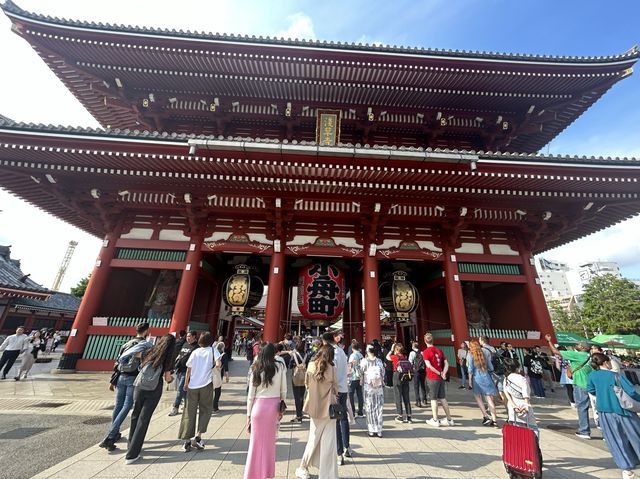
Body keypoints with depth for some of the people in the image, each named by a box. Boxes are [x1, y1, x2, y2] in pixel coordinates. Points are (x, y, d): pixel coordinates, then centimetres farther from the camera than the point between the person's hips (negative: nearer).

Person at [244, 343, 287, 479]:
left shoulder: (256, 368, -7)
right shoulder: (280, 366, -7)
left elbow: (251, 393, -3)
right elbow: (283, 390, -2)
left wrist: (248, 414, 7)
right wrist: (282, 407, 12)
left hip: (259, 406, -2)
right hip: (275, 405, 2)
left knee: (257, 441, 14)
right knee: (270, 440, 20)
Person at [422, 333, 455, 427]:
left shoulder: (426, 352, -12)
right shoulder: (439, 350, 7)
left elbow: (429, 366, -19)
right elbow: (446, 364, 5)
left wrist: (440, 373, -9)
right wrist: (443, 373, -6)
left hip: (432, 378, -6)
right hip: (440, 378, 6)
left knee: (433, 399, 5)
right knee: (442, 398, 15)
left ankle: (435, 420, 14)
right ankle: (449, 419, 22)